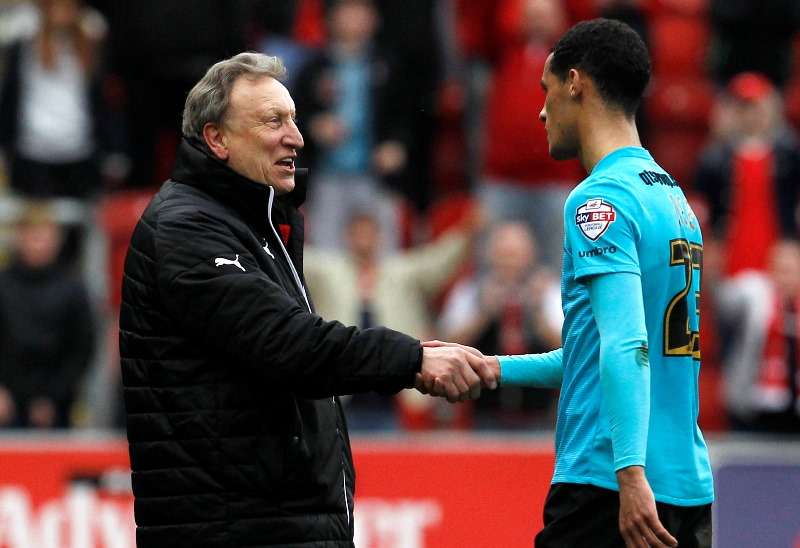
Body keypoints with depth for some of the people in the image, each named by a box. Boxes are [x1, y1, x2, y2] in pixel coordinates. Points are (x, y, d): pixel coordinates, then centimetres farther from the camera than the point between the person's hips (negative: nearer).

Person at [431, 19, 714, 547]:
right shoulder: (673, 196, 18)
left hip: (609, 488, -8)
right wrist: (491, 367, 29)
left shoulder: (602, 198, -10)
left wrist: (632, 474, -28)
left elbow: (626, 345, -21)